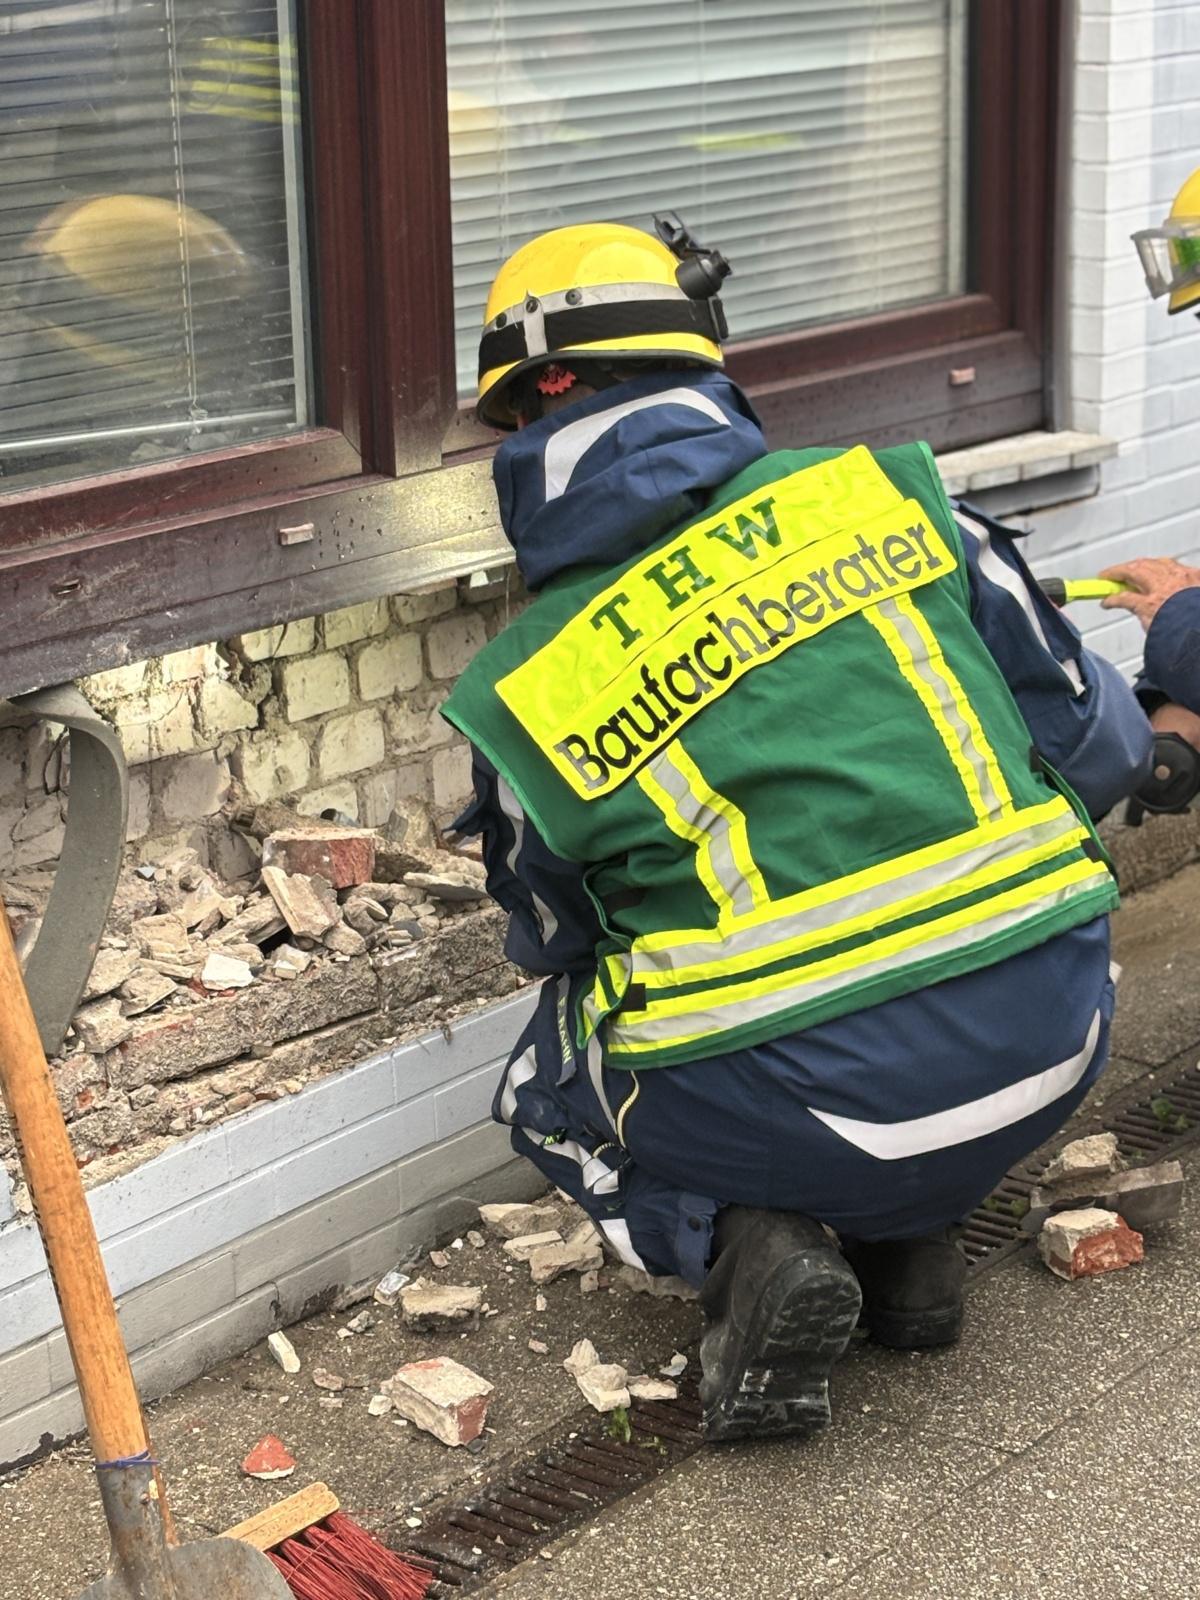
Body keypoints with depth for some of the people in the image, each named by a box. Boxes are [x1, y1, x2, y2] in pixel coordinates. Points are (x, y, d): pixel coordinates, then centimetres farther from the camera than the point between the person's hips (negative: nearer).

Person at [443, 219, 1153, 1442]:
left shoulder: (521, 691, 1)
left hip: (805, 1110, -3)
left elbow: (555, 943, 18)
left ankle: (742, 1248, 0)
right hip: (1046, 1049, 3)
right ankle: (908, 1241, 18)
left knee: (548, 1092, 28)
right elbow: (1097, 743, 10)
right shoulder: (880, 492, 3)